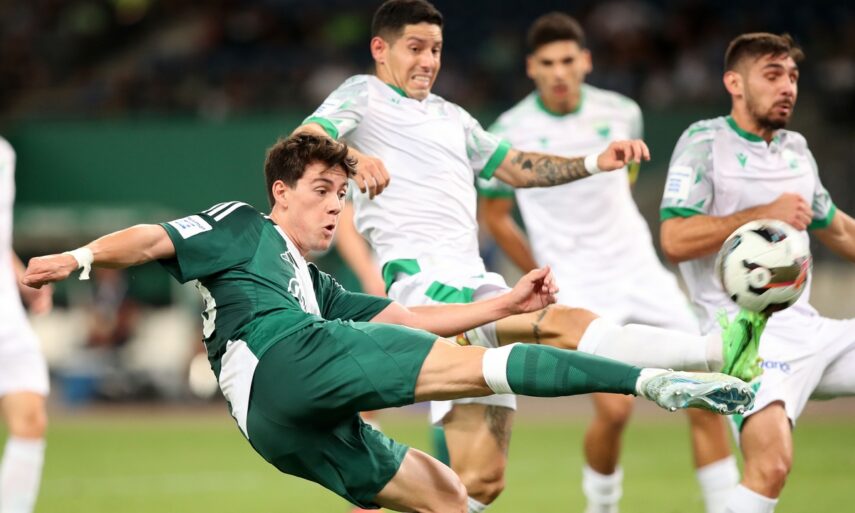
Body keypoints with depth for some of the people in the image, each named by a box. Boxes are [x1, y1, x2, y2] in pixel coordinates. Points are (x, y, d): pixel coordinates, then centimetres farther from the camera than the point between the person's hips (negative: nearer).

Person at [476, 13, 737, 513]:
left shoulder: (621, 112, 0)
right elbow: (494, 214, 6)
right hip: (578, 290, -4)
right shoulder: (510, 133, -9)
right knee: (615, 410, -17)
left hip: (641, 271, 4)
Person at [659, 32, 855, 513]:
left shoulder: (796, 148, 15)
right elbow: (675, 240, -16)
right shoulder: (705, 142, -4)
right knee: (772, 463, -27)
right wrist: (764, 215, -18)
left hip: (810, 328, 7)